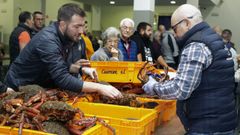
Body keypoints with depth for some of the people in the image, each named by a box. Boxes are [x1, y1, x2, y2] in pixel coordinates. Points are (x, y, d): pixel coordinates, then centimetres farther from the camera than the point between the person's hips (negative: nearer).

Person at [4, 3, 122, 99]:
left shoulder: (65, 36, -4)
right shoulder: (47, 40, -29)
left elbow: (62, 66, 9)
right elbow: (62, 79, -36)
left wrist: (83, 69, -7)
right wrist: (99, 88, -39)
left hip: (37, 87, 7)